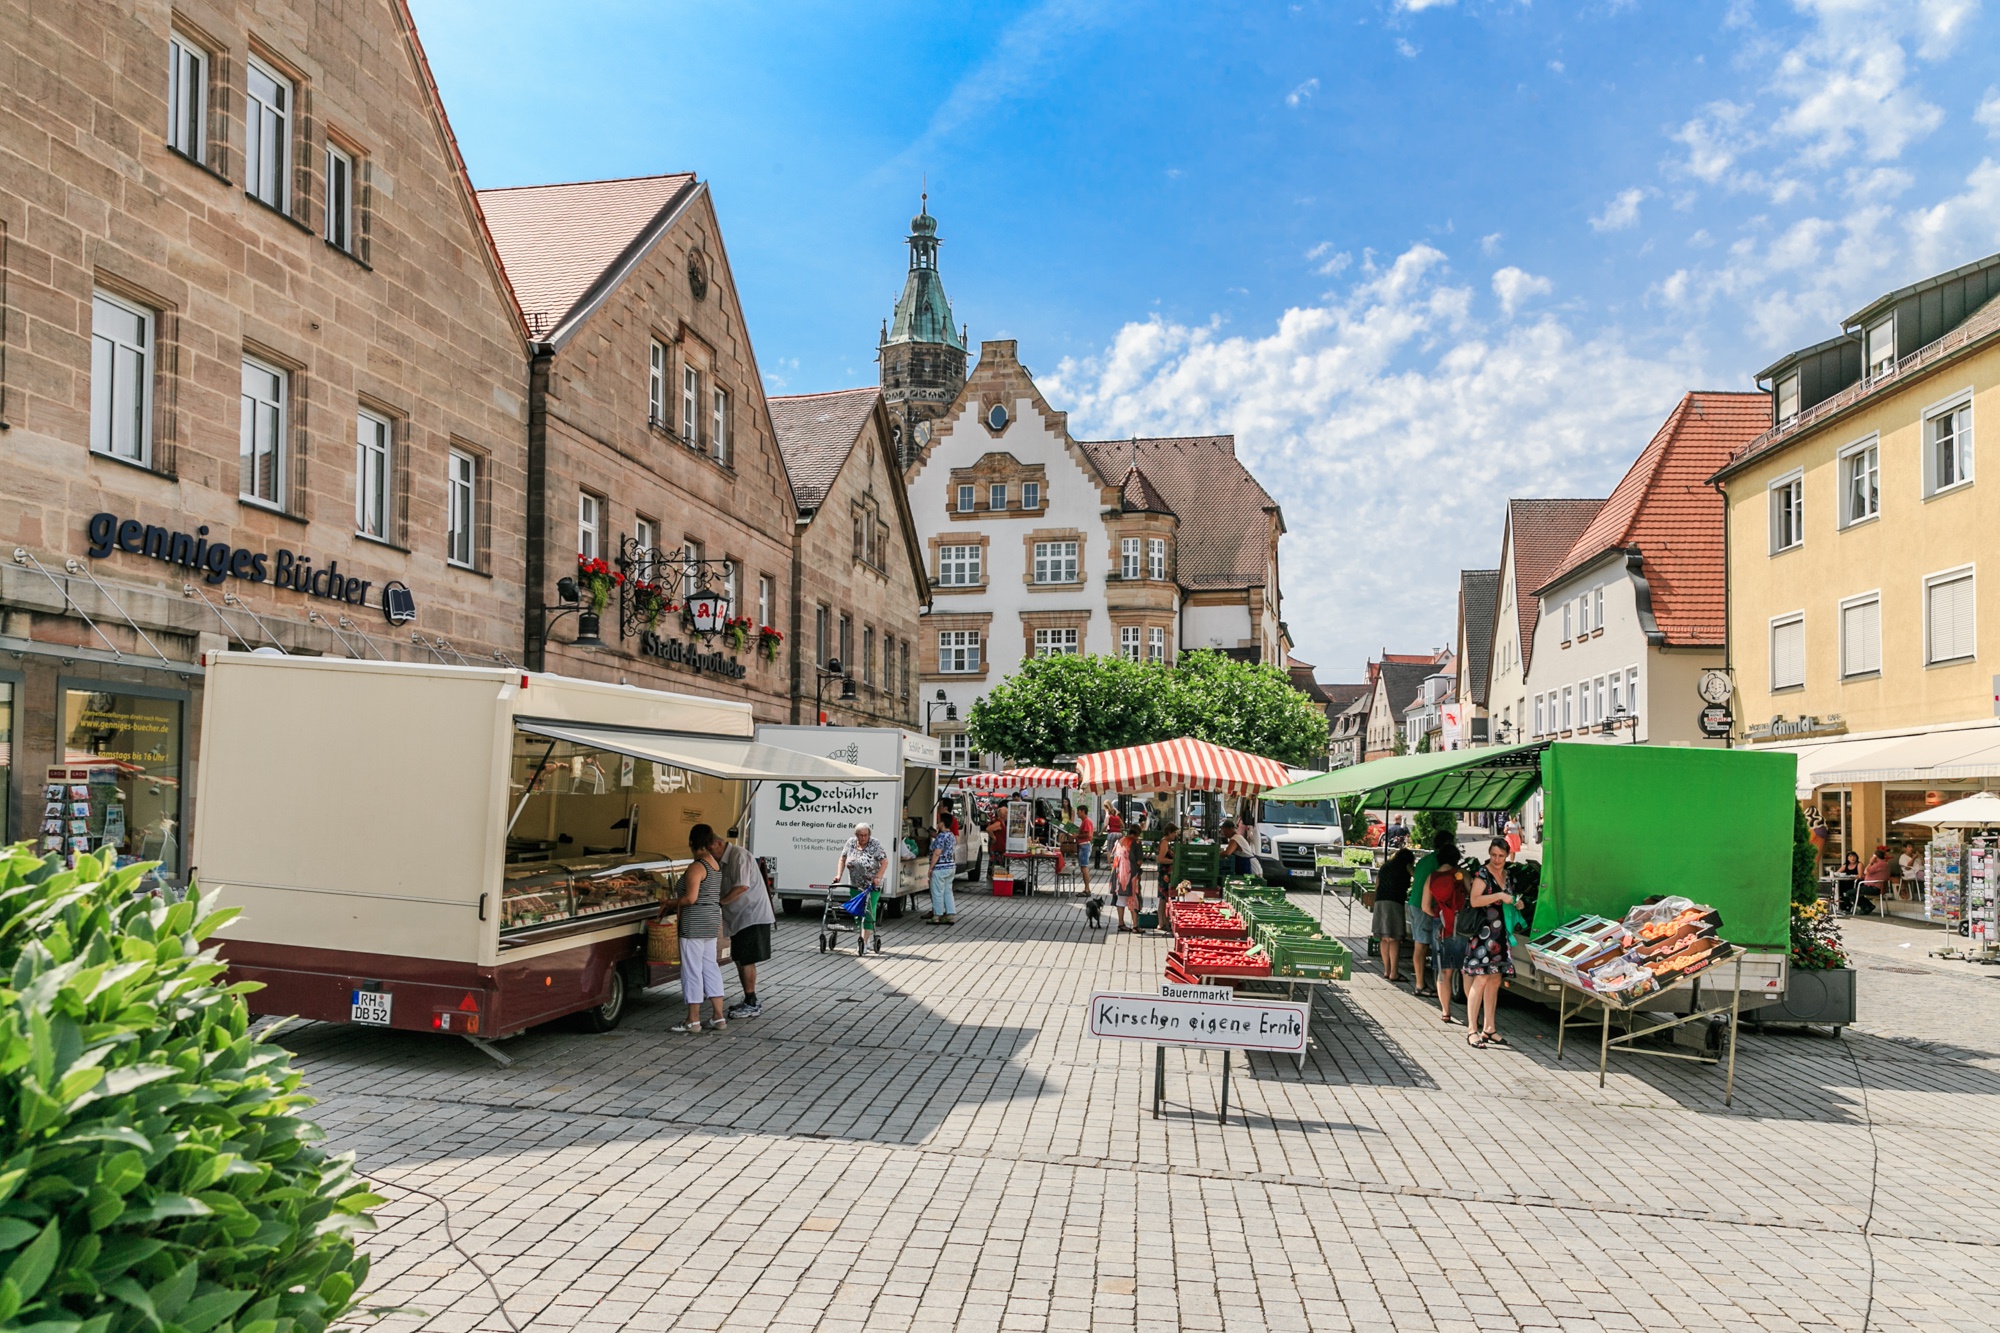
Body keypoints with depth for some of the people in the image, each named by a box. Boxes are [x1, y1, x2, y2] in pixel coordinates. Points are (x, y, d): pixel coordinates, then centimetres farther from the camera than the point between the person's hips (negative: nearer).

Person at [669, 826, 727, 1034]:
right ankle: (719, 1017, 13)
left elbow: (690, 898, -22)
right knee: (710, 968, 13)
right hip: (711, 924, 9)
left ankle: (693, 1020, 5)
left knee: (692, 970, -1)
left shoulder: (696, 867, -16)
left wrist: (670, 903, -6)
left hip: (695, 926, -9)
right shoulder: (716, 866, 10)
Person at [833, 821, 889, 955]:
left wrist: (878, 878, -21)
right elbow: (842, 859, 8)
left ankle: (864, 942, -9)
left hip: (872, 886, -4)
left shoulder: (875, 844, -12)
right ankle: (862, 936, 22)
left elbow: (884, 862, -12)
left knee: (869, 912, -8)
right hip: (855, 885, 4)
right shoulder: (850, 843, 0)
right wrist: (839, 875, -3)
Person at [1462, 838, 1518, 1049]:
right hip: (1483, 933, -8)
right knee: (1481, 979, -12)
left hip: (1500, 934, 8)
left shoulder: (1507, 876, 16)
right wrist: (1500, 895, -21)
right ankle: (1472, 1030, -10)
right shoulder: (1482, 874, -8)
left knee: (1495, 980, 9)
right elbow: (1474, 900, -22)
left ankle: (1488, 1028, 16)